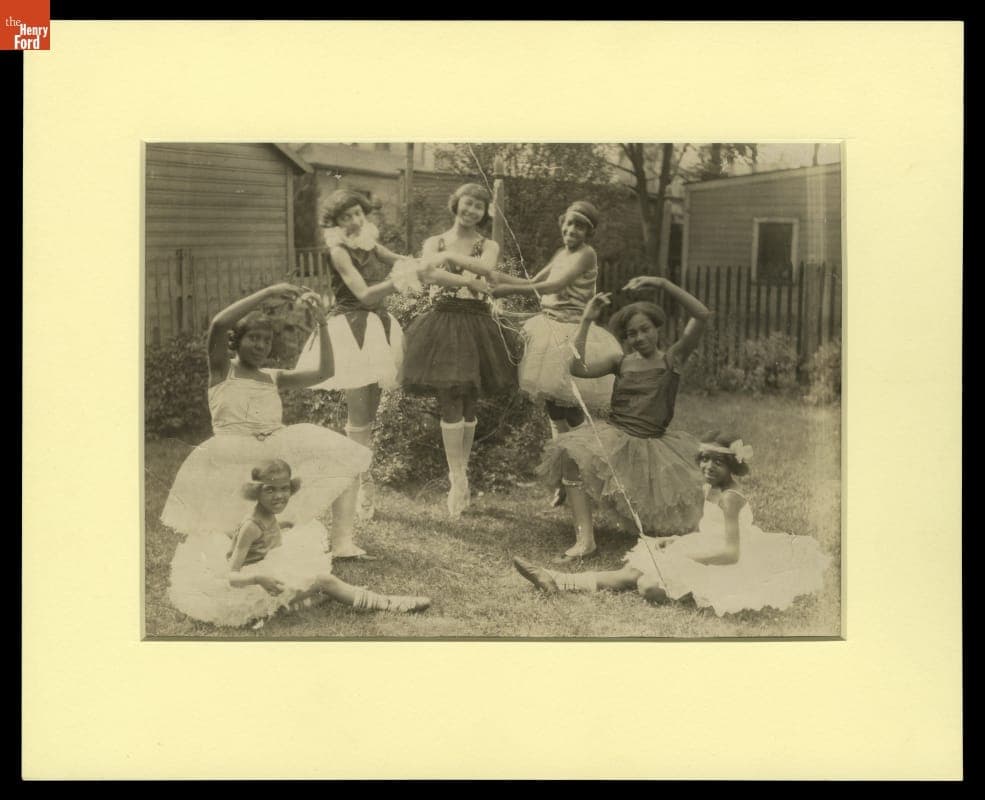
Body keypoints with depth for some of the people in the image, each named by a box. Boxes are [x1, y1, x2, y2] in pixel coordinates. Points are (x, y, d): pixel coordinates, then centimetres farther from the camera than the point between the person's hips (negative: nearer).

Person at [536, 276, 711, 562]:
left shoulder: (672, 359, 1)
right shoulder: (621, 363, 9)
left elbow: (702, 315, -12)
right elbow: (579, 369, -8)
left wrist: (662, 284, -20)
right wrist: (586, 321, -11)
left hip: (654, 443, -1)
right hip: (615, 437, 1)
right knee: (572, 452, -30)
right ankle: (585, 538, -31)